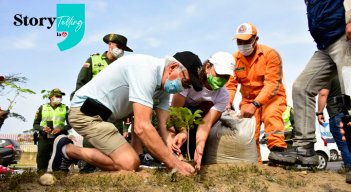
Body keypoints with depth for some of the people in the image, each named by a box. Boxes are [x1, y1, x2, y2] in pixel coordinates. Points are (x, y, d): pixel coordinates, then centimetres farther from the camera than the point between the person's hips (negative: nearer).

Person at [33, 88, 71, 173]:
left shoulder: (65, 108, 11)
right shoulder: (42, 107, 12)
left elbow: (70, 124, 7)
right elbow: (35, 124, 11)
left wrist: (61, 128, -13)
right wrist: (42, 128, -11)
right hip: (44, 138, 0)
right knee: (41, 164, -1)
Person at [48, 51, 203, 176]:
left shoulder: (164, 85, 4)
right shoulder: (145, 70, -26)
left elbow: (165, 127, 0)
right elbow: (141, 128, -33)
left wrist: (176, 157, -14)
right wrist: (174, 163, -28)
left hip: (103, 114, 10)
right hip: (85, 112, -10)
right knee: (129, 163, -20)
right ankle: (68, 150, -3)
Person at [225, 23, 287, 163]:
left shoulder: (270, 54, -13)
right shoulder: (234, 59, -1)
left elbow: (272, 83, -21)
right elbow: (230, 84, -8)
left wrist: (255, 105, -32)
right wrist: (227, 103, -28)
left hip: (271, 97, -4)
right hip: (248, 99, 4)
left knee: (271, 115, -32)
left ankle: (277, 151, -33)